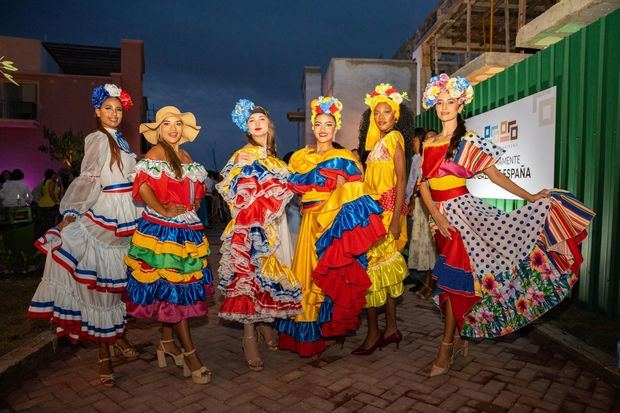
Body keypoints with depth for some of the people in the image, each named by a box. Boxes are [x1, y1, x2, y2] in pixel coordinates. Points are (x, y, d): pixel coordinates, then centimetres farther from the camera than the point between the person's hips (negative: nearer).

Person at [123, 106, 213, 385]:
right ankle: (190, 353, 4)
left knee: (170, 288, 14)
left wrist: (194, 206, 8)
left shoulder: (185, 156, 16)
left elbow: (196, 188, 24)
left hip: (187, 229, 7)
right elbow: (143, 184, -19)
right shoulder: (156, 152, -6)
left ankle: (167, 342, 28)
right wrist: (162, 210, -17)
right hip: (162, 229, -7)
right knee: (173, 288, -3)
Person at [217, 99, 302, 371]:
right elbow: (231, 191, -12)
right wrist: (237, 167, -22)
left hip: (273, 225, 7)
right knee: (249, 273, -5)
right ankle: (249, 337, 4)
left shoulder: (273, 158, 16)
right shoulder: (243, 155, -4)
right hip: (249, 226, -6)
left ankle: (264, 323, 28)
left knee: (270, 274, 10)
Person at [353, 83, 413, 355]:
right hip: (375, 207, 8)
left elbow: (401, 179, -13)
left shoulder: (394, 137, -5)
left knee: (372, 263, -6)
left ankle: (374, 332, 5)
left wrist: (396, 218, -19)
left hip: (388, 207, -8)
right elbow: (373, 180, 12)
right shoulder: (379, 140, 18)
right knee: (385, 264, 10)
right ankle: (391, 328, 19)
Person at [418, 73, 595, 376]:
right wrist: (436, 215, -8)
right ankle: (459, 339, 24)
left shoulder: (468, 141, -1)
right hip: (440, 214, 5)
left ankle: (446, 347, 1)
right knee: (450, 276, 10)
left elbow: (493, 174, -2)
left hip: (460, 209, -5)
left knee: (452, 276, -8)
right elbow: (424, 185, 5)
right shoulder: (429, 145, 11)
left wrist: (530, 197, -6)